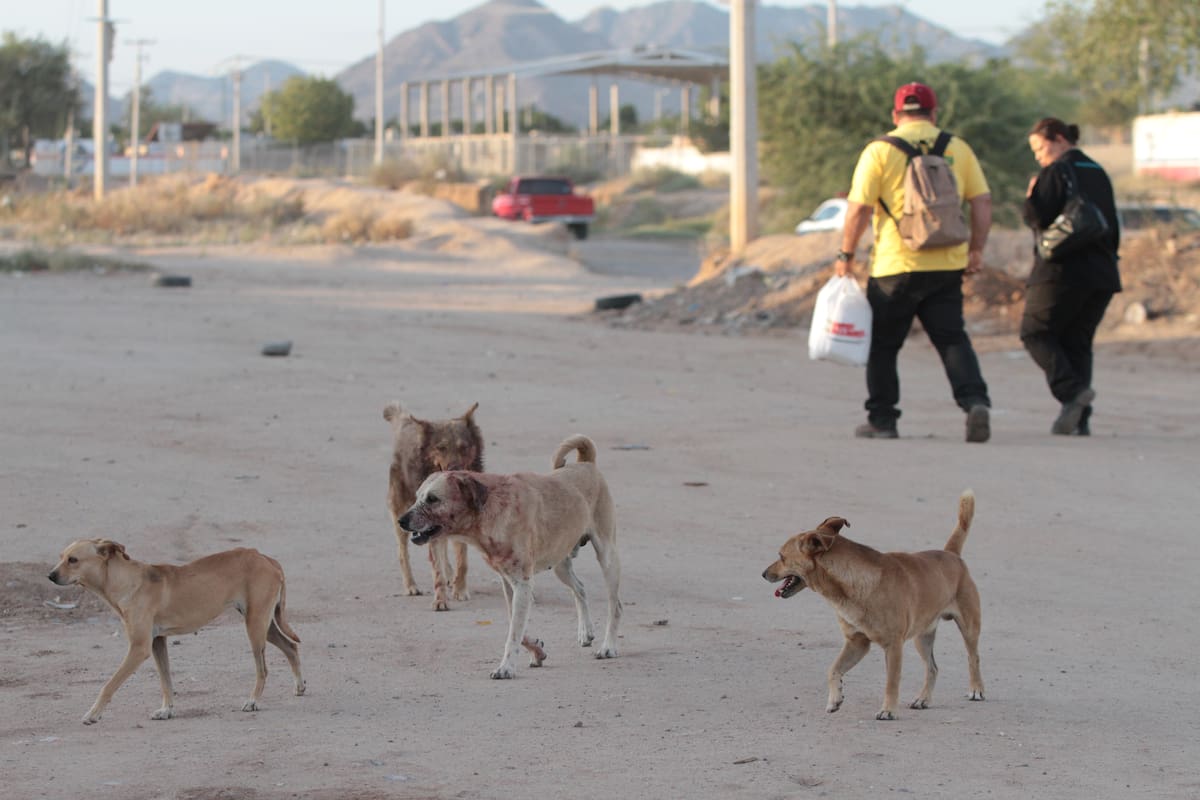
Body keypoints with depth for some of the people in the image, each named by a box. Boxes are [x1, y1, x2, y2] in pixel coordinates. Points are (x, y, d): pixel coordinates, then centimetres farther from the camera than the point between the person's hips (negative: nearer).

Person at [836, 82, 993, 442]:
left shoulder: (879, 151, -3)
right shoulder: (958, 149, 7)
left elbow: (859, 209, -7)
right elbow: (982, 203, 6)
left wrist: (846, 254, 2)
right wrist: (976, 250, 15)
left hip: (896, 267, -3)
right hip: (947, 265, 3)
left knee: (882, 344, 11)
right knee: (952, 339, 5)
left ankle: (881, 419, 15)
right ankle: (975, 400, -16)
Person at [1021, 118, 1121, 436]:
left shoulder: (1057, 172, -7)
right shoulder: (1099, 173, 17)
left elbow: (1039, 218, -15)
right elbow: (1113, 227, 19)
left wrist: (1030, 197, 4)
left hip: (1063, 272, -7)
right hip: (1102, 275, 7)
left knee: (1036, 332, 2)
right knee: (1078, 341, 10)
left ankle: (1072, 389, -18)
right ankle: (1080, 419, 2)